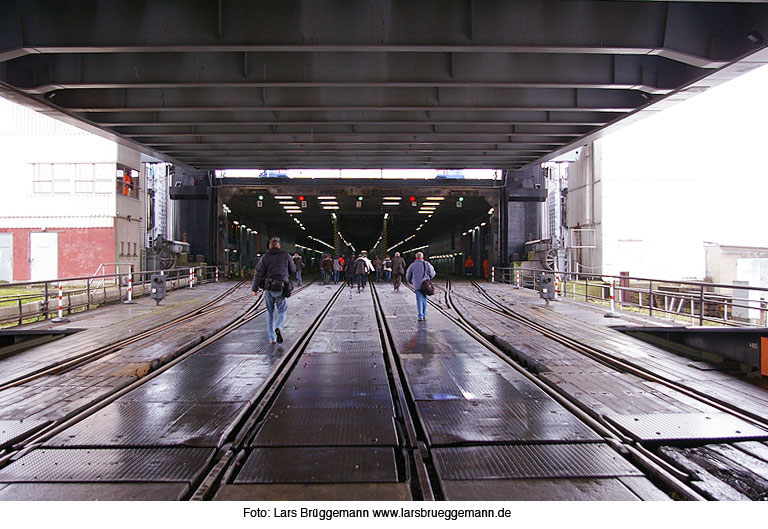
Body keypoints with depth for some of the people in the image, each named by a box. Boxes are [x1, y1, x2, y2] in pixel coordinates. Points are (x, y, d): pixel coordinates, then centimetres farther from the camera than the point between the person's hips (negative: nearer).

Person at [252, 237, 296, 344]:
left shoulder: (265, 257, 3)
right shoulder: (286, 255, 2)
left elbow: (258, 272, -3)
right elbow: (293, 270, 11)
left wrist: (255, 288, -1)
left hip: (268, 288, 1)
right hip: (281, 288, -1)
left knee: (270, 312, 15)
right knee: (282, 311, 9)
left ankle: (271, 337, 13)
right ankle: (278, 328, -22)